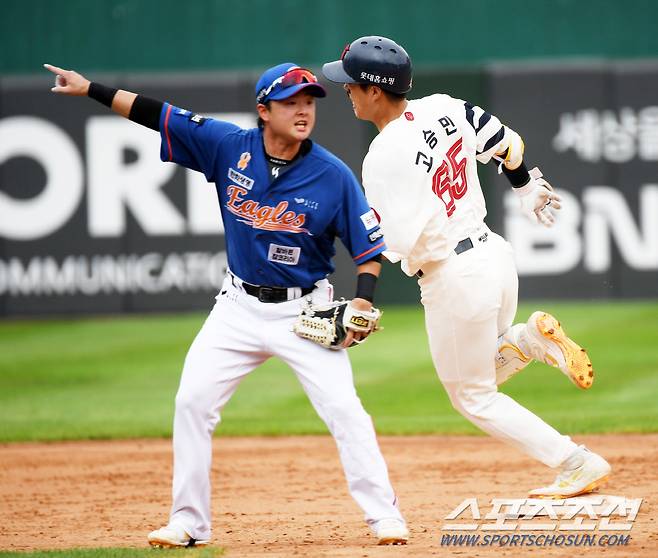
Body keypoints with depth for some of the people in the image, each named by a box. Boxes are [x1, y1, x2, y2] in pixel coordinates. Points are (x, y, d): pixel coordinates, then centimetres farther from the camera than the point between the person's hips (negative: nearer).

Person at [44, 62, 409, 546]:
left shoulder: (333, 176, -14)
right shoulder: (230, 147, -8)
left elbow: (369, 246, -7)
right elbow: (157, 114, -5)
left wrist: (363, 302, -21)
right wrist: (89, 88, -7)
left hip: (306, 310, -3)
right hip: (240, 306, 3)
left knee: (344, 408, -14)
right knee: (192, 401, -2)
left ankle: (385, 518, -4)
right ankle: (189, 522, 9)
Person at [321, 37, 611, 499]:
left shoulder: (384, 157, -21)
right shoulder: (443, 108, 1)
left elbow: (403, 240, -26)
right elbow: (508, 144, 11)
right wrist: (530, 187, 29)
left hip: (455, 279, -8)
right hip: (495, 253, 8)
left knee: (474, 397, 11)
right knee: (483, 370, 30)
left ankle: (580, 466, 7)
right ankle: (534, 338, 2)